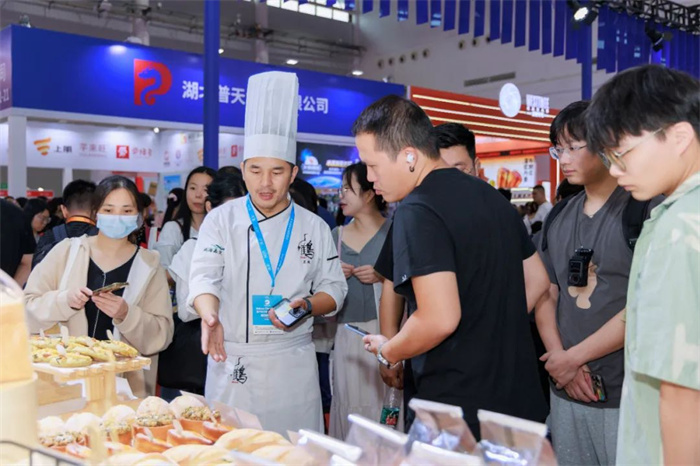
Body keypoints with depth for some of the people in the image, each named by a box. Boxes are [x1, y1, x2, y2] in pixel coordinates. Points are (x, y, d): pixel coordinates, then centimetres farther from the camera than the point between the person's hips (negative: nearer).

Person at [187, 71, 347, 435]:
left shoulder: (314, 227, 5)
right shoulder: (221, 220, 1)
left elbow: (334, 288, 8)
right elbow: (204, 275, -12)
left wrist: (305, 306, -13)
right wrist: (211, 315, -32)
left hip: (293, 363, 1)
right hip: (232, 361, -1)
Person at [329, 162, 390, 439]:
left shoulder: (393, 231, -1)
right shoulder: (337, 235, 12)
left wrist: (384, 276, -14)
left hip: (383, 330, -4)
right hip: (346, 334, 4)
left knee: (380, 400, -3)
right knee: (348, 402, 6)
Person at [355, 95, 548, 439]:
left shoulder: (418, 211, -19)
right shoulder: (490, 196, 8)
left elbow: (440, 318, -27)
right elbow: (538, 278, 16)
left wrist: (387, 352, -10)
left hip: (458, 407, -8)